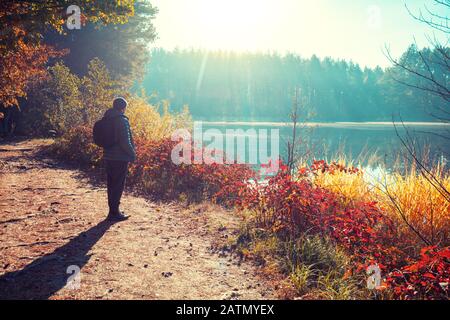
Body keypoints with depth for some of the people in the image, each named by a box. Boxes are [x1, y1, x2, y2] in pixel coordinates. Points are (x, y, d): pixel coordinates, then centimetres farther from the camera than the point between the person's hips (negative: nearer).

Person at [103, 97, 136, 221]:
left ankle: (113, 210, 23)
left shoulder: (107, 119, 10)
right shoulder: (122, 120, -16)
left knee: (111, 184, 15)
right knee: (118, 185, 0)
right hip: (120, 158, -8)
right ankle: (114, 212, 4)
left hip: (108, 157, 8)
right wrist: (133, 154, -6)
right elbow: (125, 142, -20)